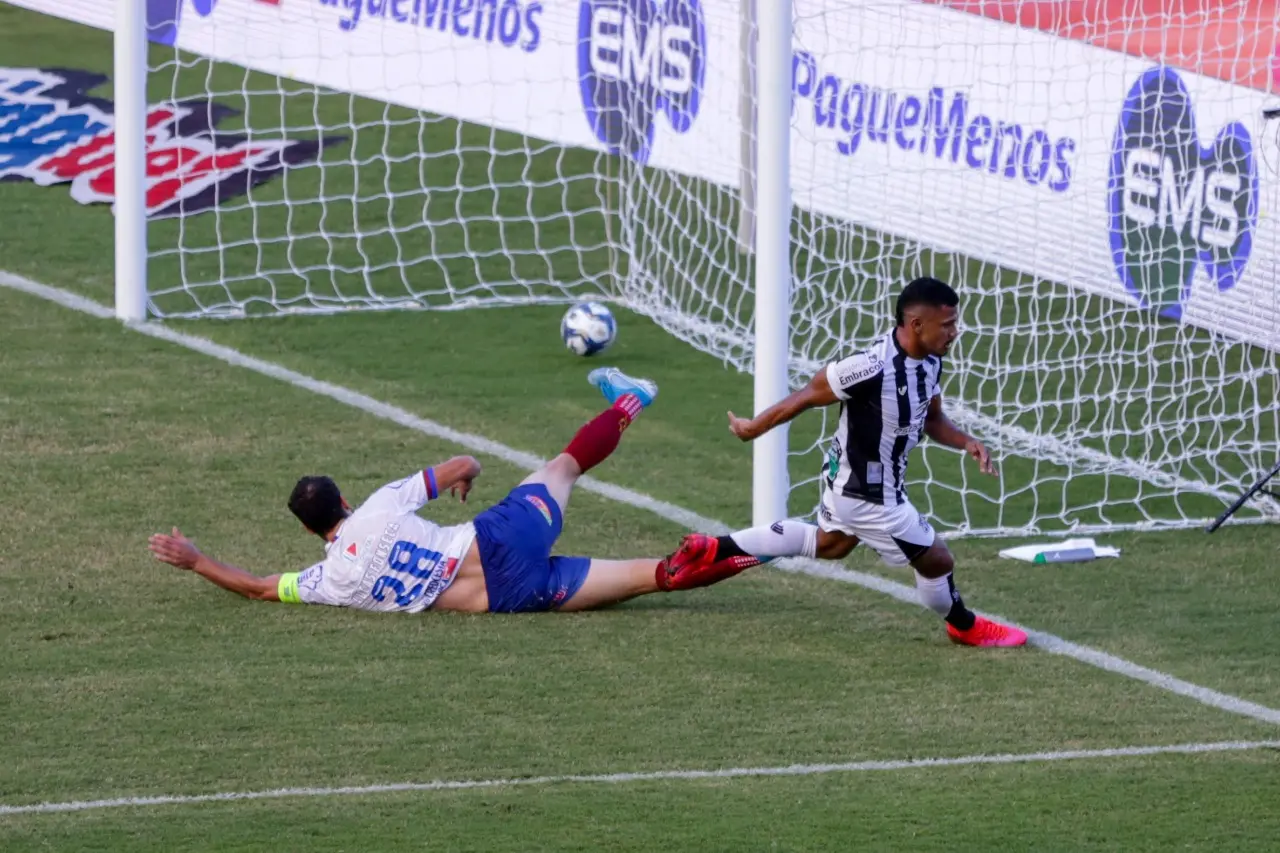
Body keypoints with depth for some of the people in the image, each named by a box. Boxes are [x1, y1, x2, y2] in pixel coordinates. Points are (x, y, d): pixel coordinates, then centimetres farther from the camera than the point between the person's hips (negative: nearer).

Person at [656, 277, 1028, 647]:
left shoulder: (929, 362, -9)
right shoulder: (873, 367, -35)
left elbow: (932, 420, 8)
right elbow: (810, 394, -21)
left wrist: (966, 441, -12)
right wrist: (757, 426, -7)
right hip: (868, 493, -10)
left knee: (829, 544, 33)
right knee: (936, 560, 6)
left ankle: (715, 550, 39)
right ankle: (965, 626, 36)